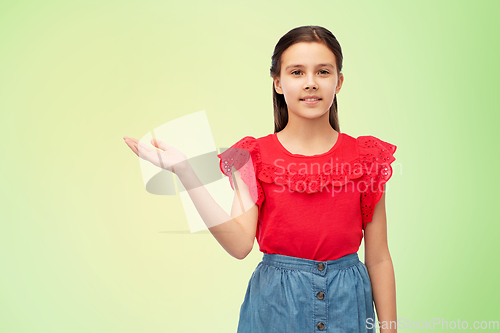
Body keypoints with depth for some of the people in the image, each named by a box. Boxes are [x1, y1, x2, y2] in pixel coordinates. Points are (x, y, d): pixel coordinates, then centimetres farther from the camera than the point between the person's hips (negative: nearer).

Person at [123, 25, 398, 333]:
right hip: (275, 305, -1)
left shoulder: (365, 158, -2)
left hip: (347, 305, 1)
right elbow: (240, 244, -16)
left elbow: (378, 258, 0)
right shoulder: (254, 157, -3)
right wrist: (184, 171, -21)